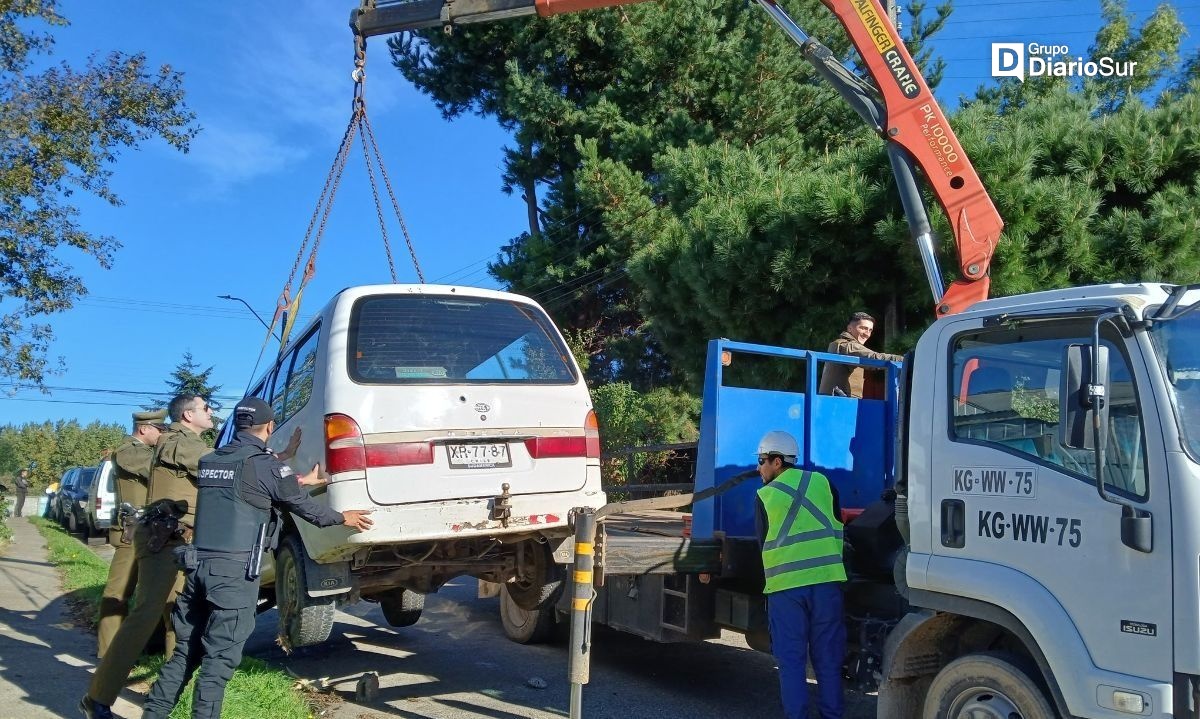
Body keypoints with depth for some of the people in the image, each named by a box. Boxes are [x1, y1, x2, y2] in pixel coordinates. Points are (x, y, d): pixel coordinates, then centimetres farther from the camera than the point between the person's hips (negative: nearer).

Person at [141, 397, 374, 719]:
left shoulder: (210, 461, 14)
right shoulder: (265, 463, -7)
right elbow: (302, 506, 2)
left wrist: (298, 481, 38)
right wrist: (342, 517, 18)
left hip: (199, 564, 7)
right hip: (235, 570, -7)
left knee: (186, 651, 17)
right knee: (219, 657, -2)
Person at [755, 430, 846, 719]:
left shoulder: (765, 495, 3)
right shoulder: (821, 482, 8)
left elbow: (763, 542, 9)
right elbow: (837, 527, 15)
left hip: (784, 585, -2)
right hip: (826, 580, 2)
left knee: (791, 660, 5)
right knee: (828, 658, 10)